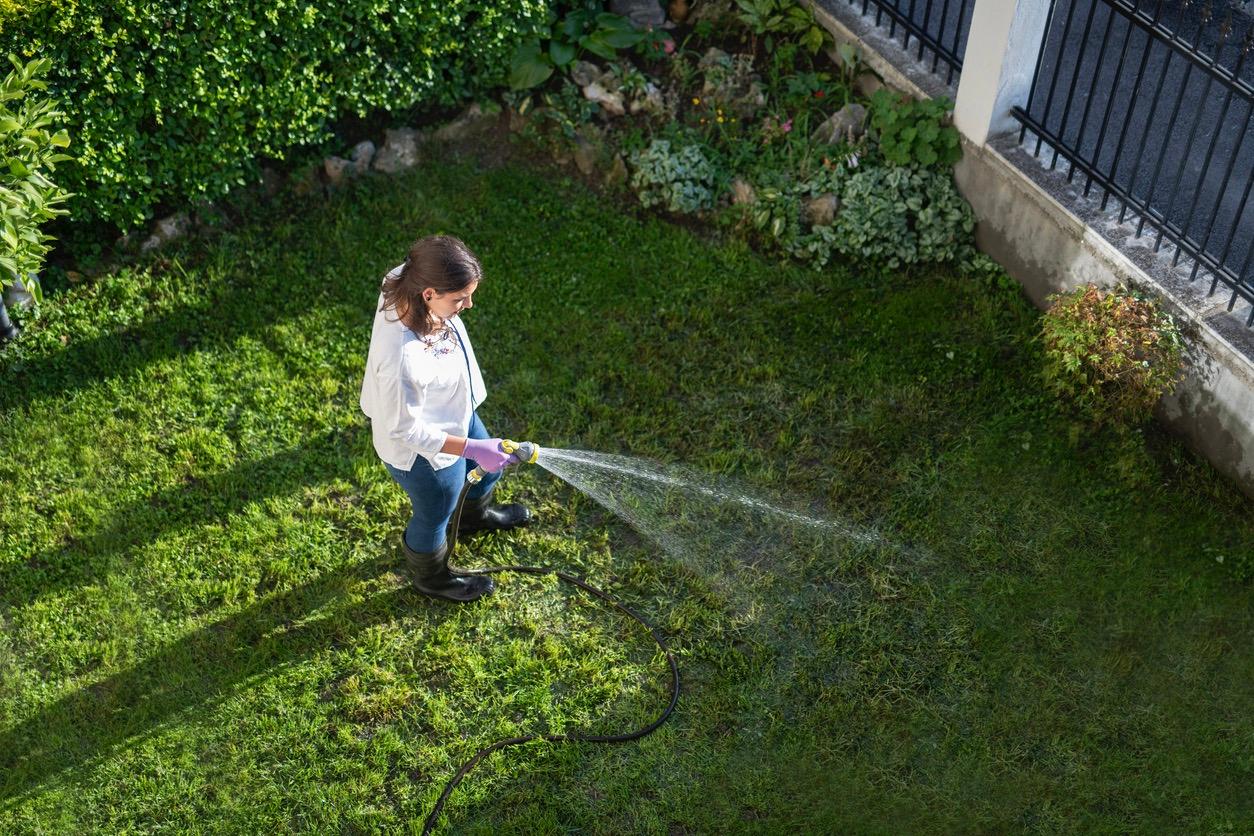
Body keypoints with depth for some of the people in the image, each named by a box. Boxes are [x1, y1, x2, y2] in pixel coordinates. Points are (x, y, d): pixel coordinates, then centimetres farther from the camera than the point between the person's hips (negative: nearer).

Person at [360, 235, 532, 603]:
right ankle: (431, 578, 58)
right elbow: (403, 429, -30)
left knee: (488, 466, 35)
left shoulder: (404, 283, -24)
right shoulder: (403, 360, -47)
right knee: (434, 517, 25)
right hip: (425, 451, -8)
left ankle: (474, 515, 70)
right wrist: (470, 448, -29)